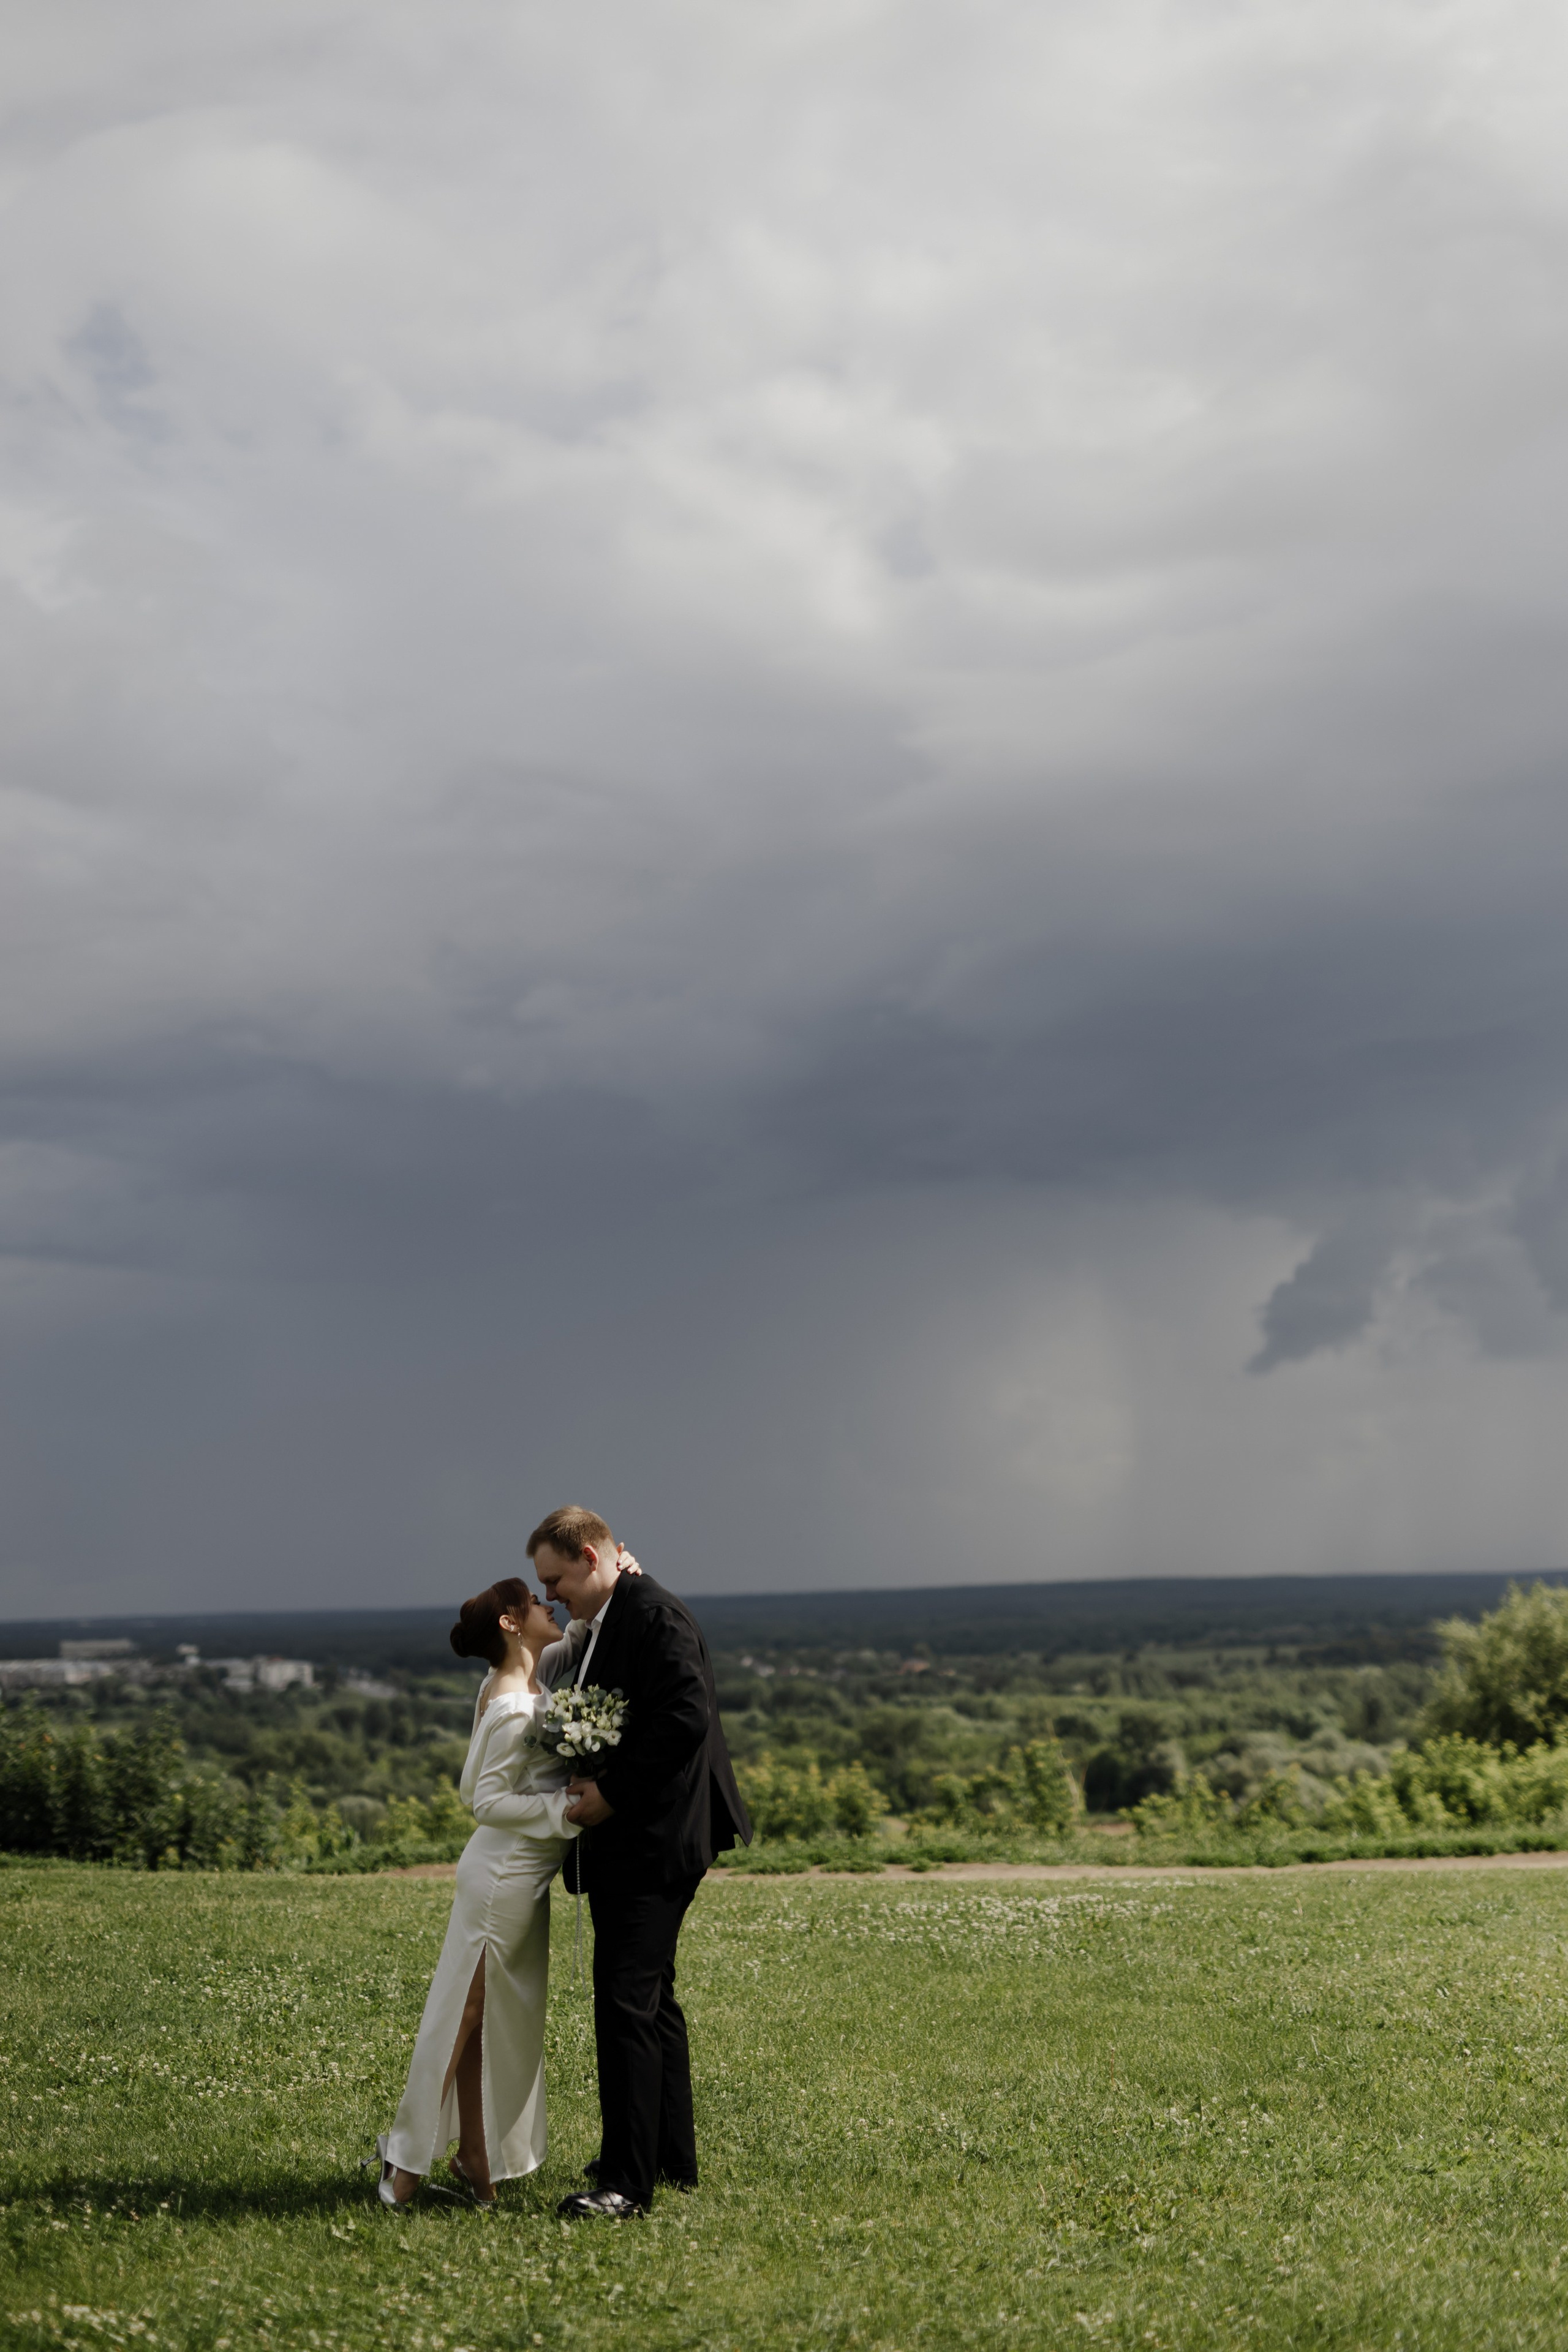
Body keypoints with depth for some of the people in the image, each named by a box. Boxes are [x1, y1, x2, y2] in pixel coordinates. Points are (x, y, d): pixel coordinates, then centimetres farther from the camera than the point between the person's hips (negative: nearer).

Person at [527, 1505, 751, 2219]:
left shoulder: (656, 1617, -15)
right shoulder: (596, 1630, 17)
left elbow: (686, 1720, -24)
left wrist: (612, 1793, -20)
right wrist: (588, 1790, 5)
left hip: (652, 1845, -11)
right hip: (624, 1845, 11)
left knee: (625, 2001, -12)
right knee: (651, 2000, 17)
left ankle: (626, 2182, -9)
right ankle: (672, 2159, 28)